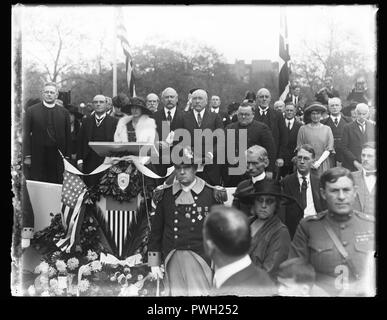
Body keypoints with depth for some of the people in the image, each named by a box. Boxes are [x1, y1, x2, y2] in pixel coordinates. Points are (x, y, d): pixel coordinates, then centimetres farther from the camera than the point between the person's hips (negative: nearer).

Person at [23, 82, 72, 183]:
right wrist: (27, 156, -3)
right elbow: (26, 135, 3)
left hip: (58, 158, 1)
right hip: (37, 157, -1)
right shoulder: (31, 111, 4)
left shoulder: (64, 112, 8)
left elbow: (68, 136, 8)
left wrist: (67, 156, 3)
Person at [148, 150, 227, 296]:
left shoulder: (211, 194, 1)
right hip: (172, 259, 2)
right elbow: (156, 229, 10)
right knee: (176, 291, 4)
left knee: (198, 292, -8)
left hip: (201, 257, -2)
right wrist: (154, 262, 8)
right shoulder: (165, 194, 7)